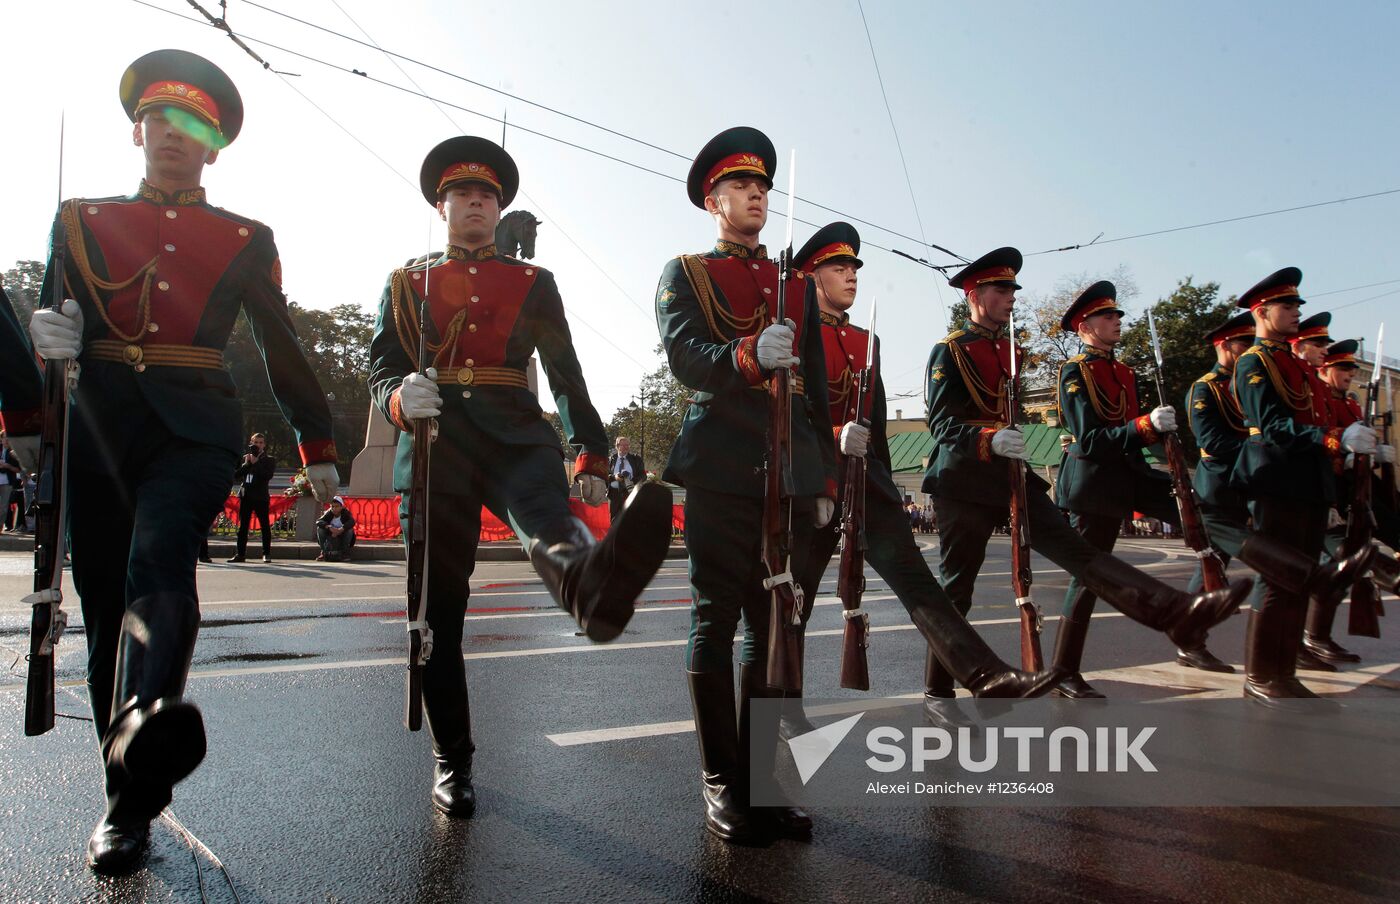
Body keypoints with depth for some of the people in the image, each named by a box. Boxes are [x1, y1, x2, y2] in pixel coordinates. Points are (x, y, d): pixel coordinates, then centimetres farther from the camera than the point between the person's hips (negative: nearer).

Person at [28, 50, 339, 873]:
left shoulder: (246, 240, 12)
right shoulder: (83, 219, 16)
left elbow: (283, 347, 14)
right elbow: (53, 321, 17)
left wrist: (319, 448, 14)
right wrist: (46, 339, -9)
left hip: (195, 428, -2)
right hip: (98, 429, 2)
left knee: (161, 554, -30)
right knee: (109, 606, 2)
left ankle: (143, 721, -53)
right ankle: (130, 800, 12)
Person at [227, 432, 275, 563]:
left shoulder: (269, 460, 4)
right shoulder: (244, 458, 14)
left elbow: (268, 476, -12)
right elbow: (236, 475, 5)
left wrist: (256, 463, -12)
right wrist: (246, 464, -7)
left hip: (261, 497, -3)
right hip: (245, 495, 3)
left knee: (265, 526, -1)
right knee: (243, 526, 4)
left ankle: (267, 553, 4)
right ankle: (240, 554, 8)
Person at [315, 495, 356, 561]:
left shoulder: (345, 512, -17)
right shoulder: (329, 513, -13)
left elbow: (352, 522, -37)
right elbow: (318, 521, -28)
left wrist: (340, 530, -51)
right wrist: (329, 527, -47)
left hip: (343, 537, -1)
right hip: (330, 538, 1)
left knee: (350, 529, -29)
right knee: (320, 528, -21)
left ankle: (345, 552, -17)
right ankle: (323, 552, -17)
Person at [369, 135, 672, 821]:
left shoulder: (534, 283, 18)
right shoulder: (407, 282, 19)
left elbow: (566, 375, 14)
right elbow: (381, 366, 10)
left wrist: (592, 457, 6)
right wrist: (400, 398, -15)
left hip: (516, 434, -1)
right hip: (437, 443, 1)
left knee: (546, 518, -36)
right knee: (439, 609, 1)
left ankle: (593, 584, -71)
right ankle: (451, 762, 12)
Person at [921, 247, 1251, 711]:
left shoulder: (1008, 350, 17)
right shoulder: (949, 351, -5)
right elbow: (941, 422, -16)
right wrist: (989, 440, -32)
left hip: (1009, 475, 6)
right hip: (964, 482, -6)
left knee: (1077, 550, -6)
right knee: (957, 588, 0)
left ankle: (1175, 610, -17)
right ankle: (937, 691, 10)